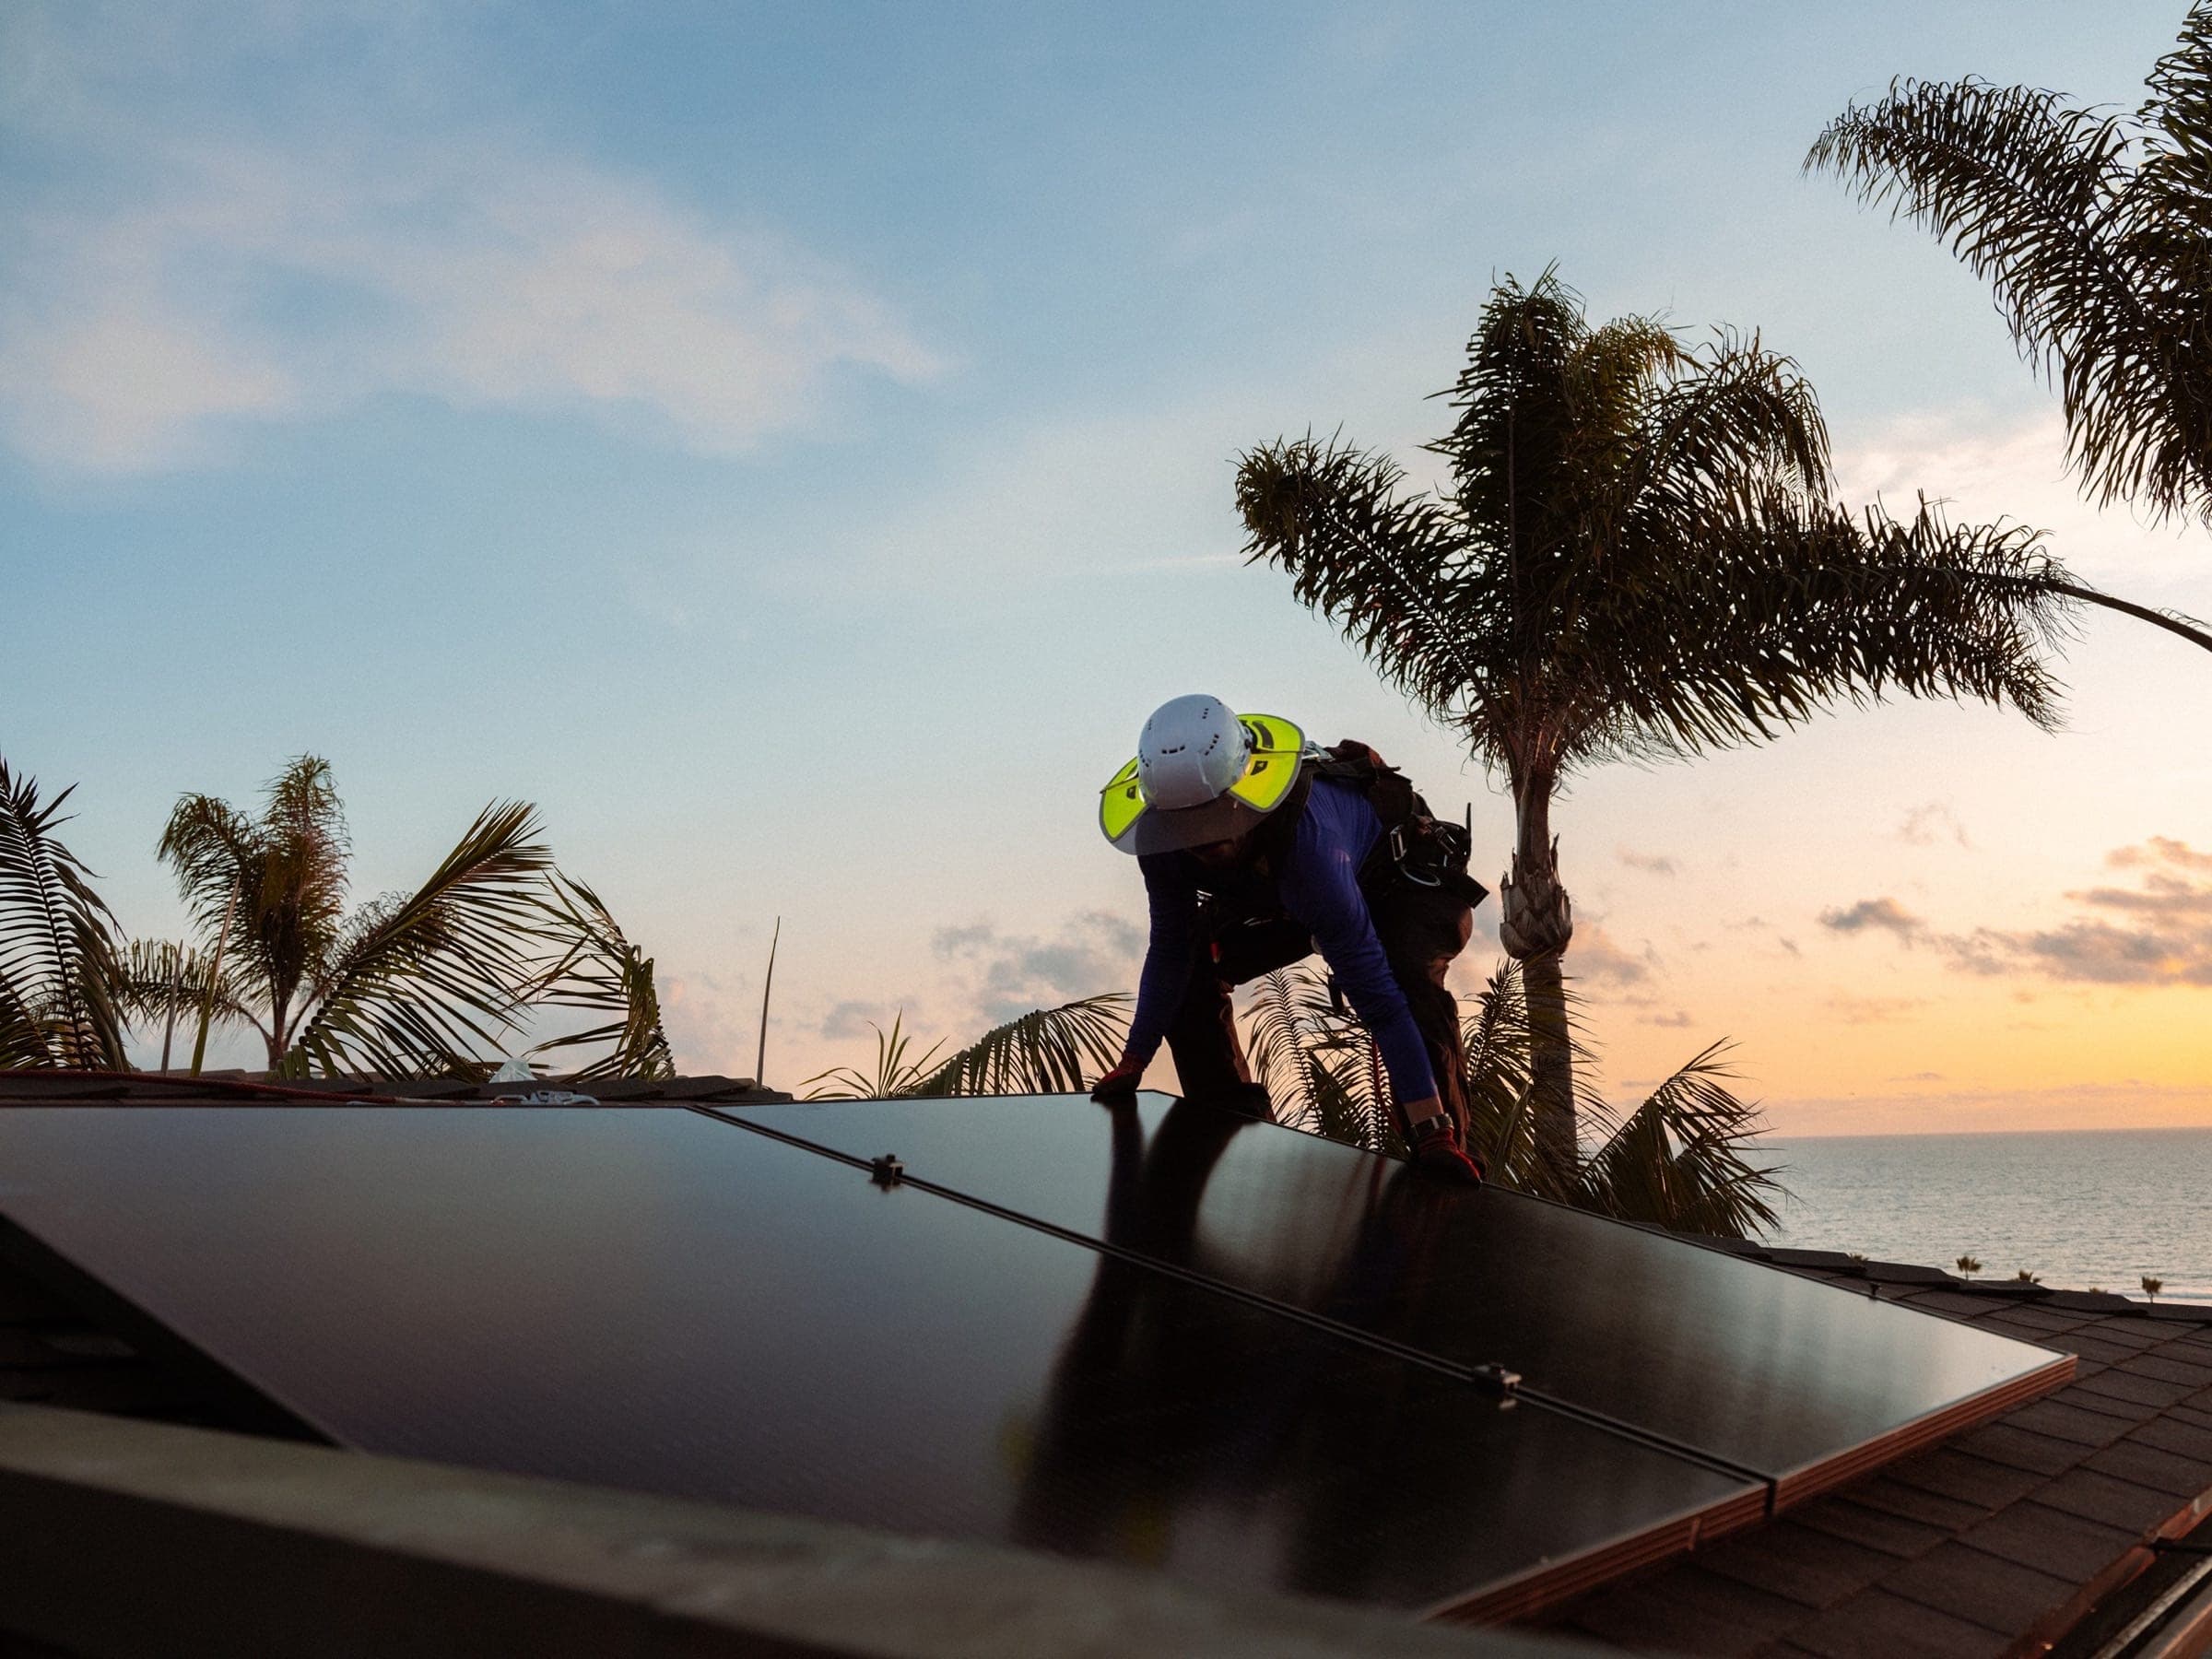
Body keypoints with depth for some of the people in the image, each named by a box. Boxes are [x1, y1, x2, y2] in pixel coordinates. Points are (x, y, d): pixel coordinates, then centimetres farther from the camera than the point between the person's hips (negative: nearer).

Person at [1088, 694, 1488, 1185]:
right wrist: (1131, 1064, -9)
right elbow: (1170, 951, -11)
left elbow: (1375, 993, -45)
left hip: (1404, 876, -6)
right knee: (1190, 973, -5)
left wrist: (1431, 1130, -44)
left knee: (1411, 988, -34)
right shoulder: (1164, 837, -28)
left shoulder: (1307, 835, -45)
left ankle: (1444, 1147, -20)